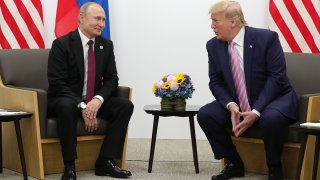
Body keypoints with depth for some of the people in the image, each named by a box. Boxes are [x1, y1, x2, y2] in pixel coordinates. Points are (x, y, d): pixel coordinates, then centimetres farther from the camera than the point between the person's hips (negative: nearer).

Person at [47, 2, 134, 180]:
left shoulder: (106, 45, 4)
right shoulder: (61, 44, -14)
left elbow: (111, 79, 2)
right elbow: (57, 83, -19)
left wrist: (98, 100, -19)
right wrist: (82, 106, -28)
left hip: (94, 102, 6)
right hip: (65, 100, -5)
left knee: (125, 105, -16)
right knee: (67, 106, -39)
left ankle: (106, 161, -14)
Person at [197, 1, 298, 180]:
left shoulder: (266, 38, -17)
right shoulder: (214, 45, -3)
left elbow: (276, 77, -19)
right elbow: (215, 82, 0)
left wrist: (256, 112, -27)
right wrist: (231, 105, -21)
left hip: (274, 99, -5)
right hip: (237, 105, 5)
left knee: (270, 118, -37)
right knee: (205, 115, -17)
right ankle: (234, 163, 1)